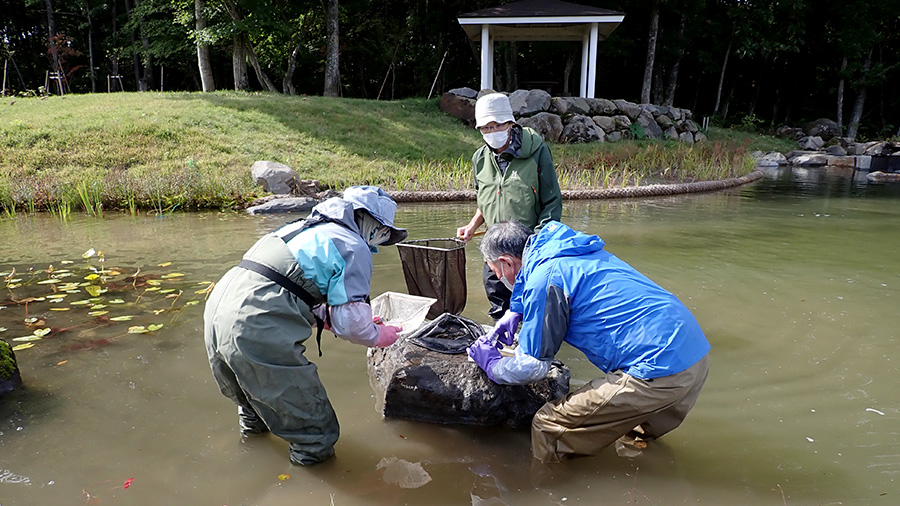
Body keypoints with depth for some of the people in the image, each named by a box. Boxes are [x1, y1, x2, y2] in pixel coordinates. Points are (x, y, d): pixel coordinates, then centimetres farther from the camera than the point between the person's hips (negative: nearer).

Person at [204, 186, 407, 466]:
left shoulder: (303, 227, 23)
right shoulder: (353, 247, -3)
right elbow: (350, 323, -8)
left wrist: (363, 321, 30)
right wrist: (380, 336, 15)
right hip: (256, 335, -10)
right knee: (316, 438, 5)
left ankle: (253, 429, 62)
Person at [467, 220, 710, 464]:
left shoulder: (544, 278, -10)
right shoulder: (568, 251, 17)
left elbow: (532, 366, -4)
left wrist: (492, 364, 14)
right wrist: (516, 312, 33)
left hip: (658, 371, -10)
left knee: (548, 427, -4)